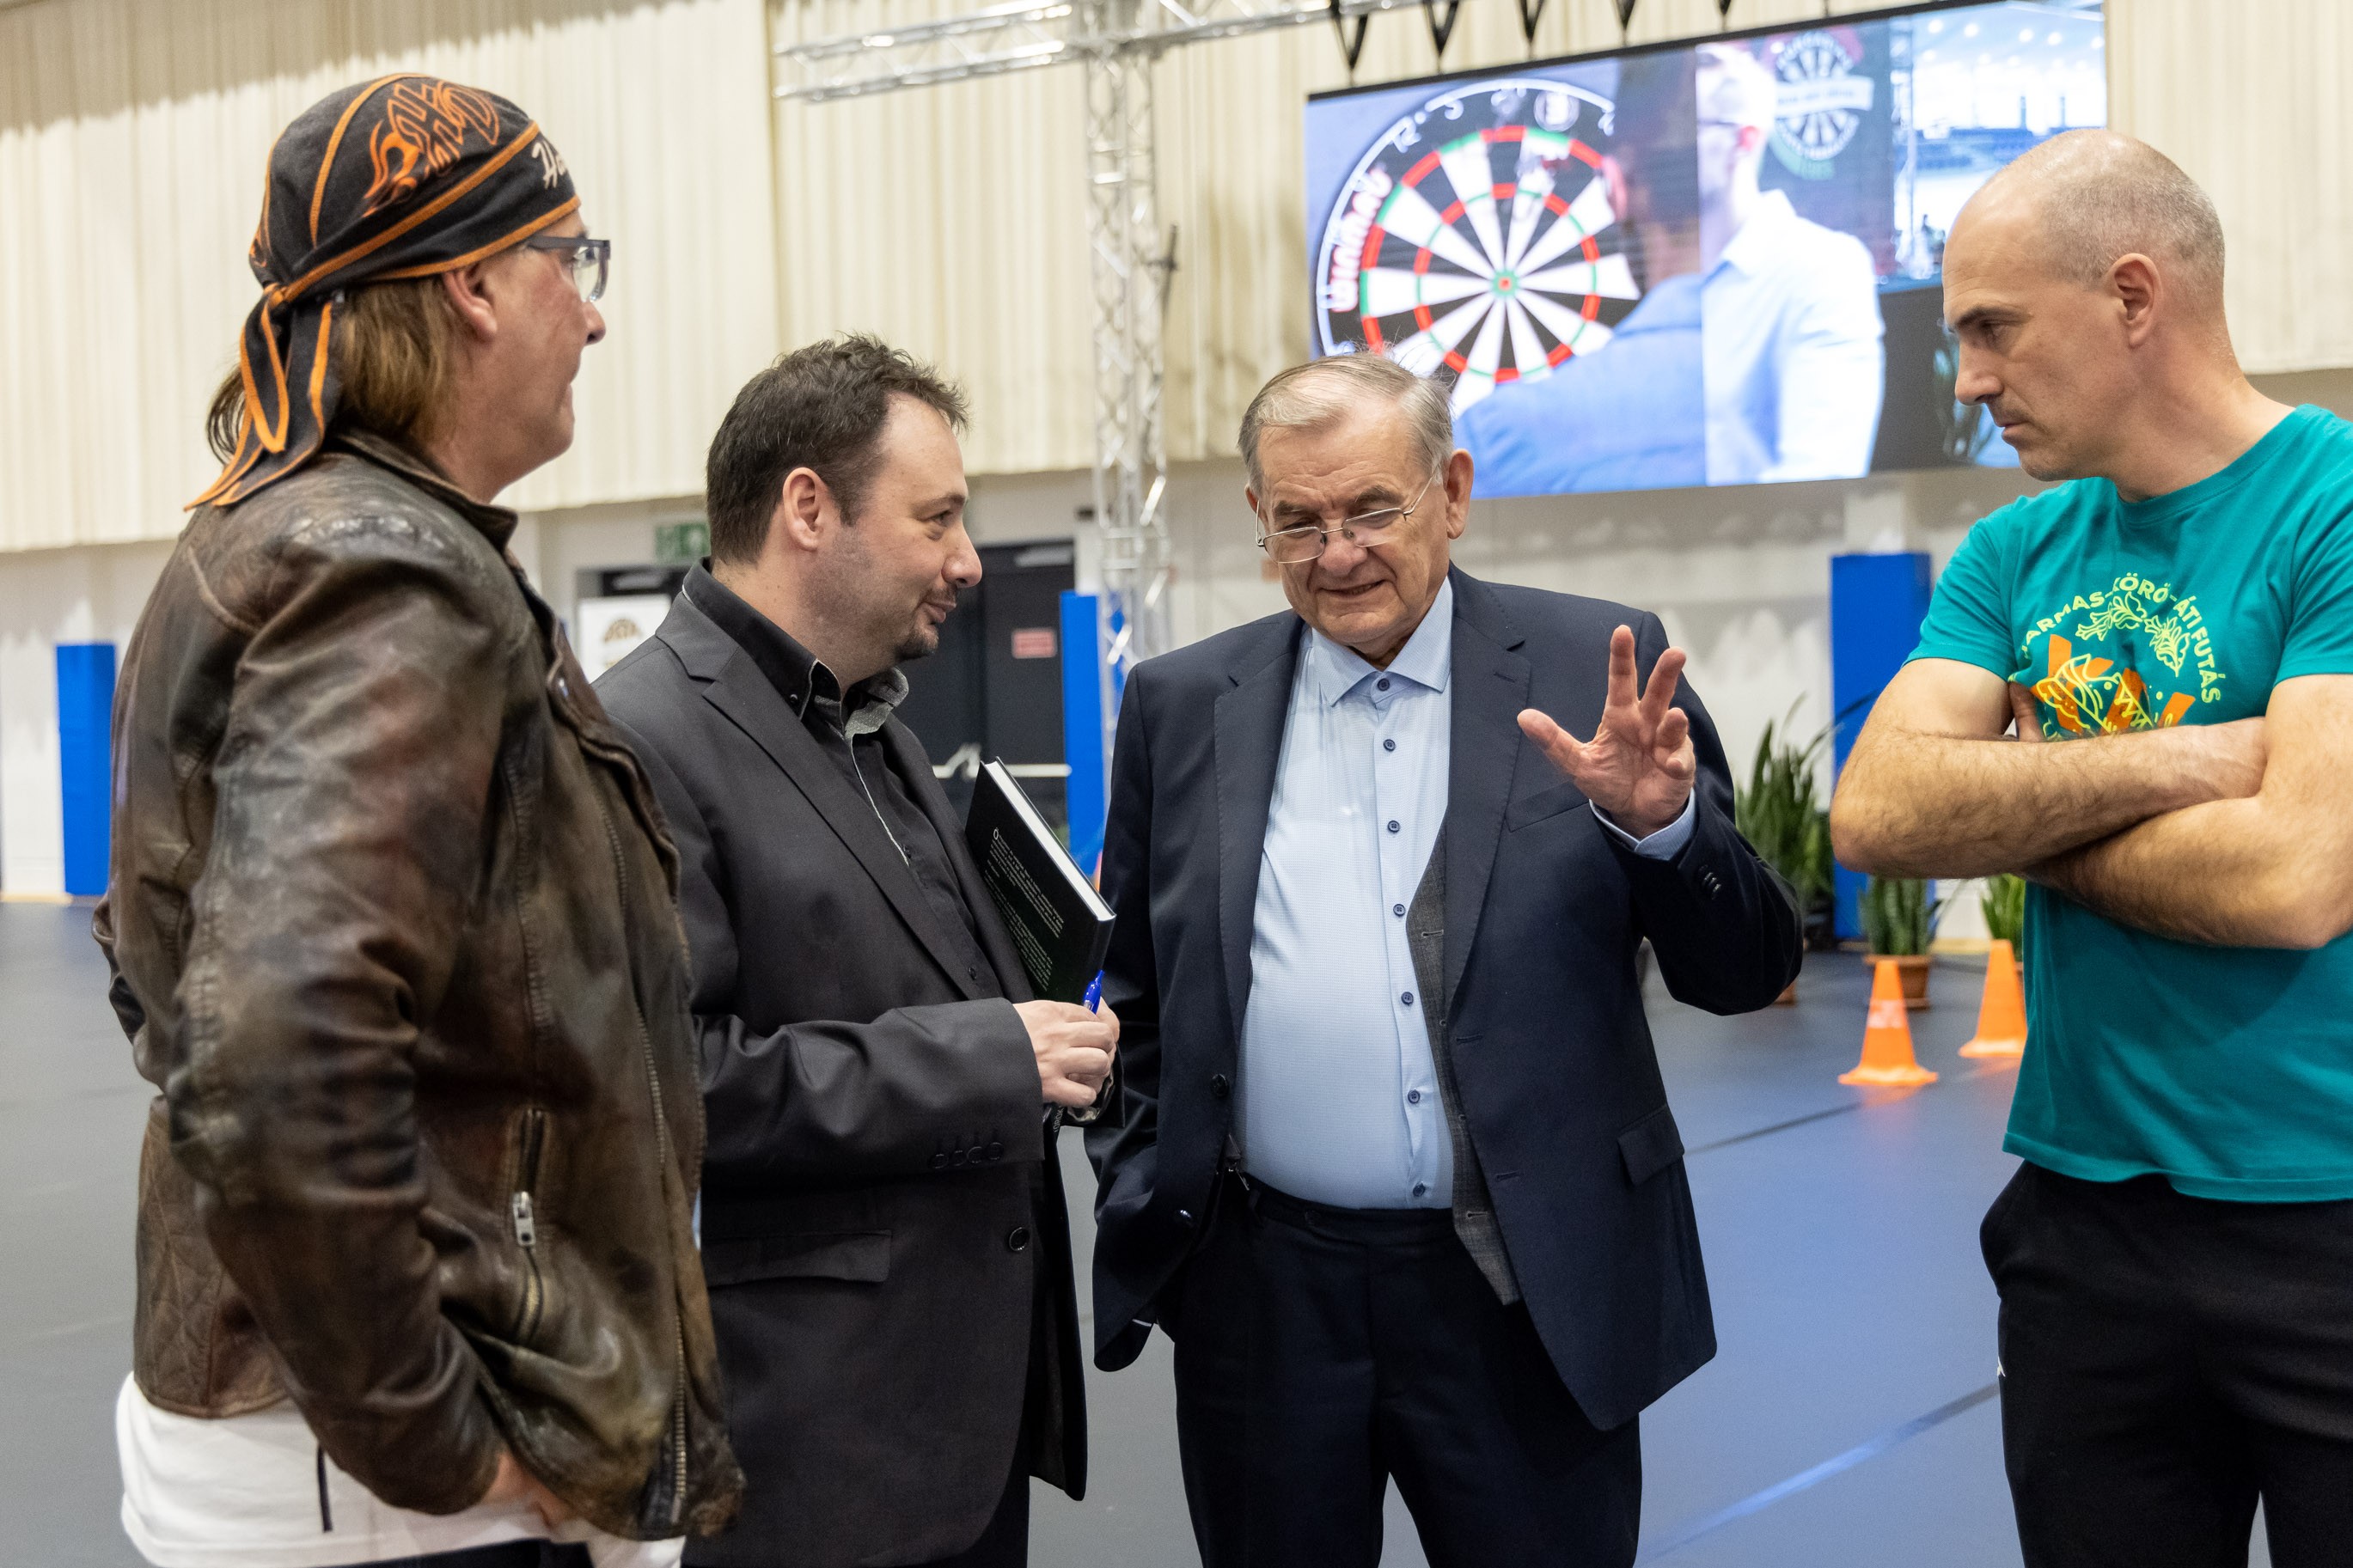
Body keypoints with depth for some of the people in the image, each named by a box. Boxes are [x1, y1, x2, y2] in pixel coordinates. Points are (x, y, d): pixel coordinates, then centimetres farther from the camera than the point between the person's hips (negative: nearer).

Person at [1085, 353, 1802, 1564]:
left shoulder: (1592, 671, -2)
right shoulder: (1180, 705, 4)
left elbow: (1744, 974, -3)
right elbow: (1134, 996, 12)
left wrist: (1662, 821, -21)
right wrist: (1140, 1208, 3)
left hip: (1529, 1296, -1)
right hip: (1260, 1297, 2)